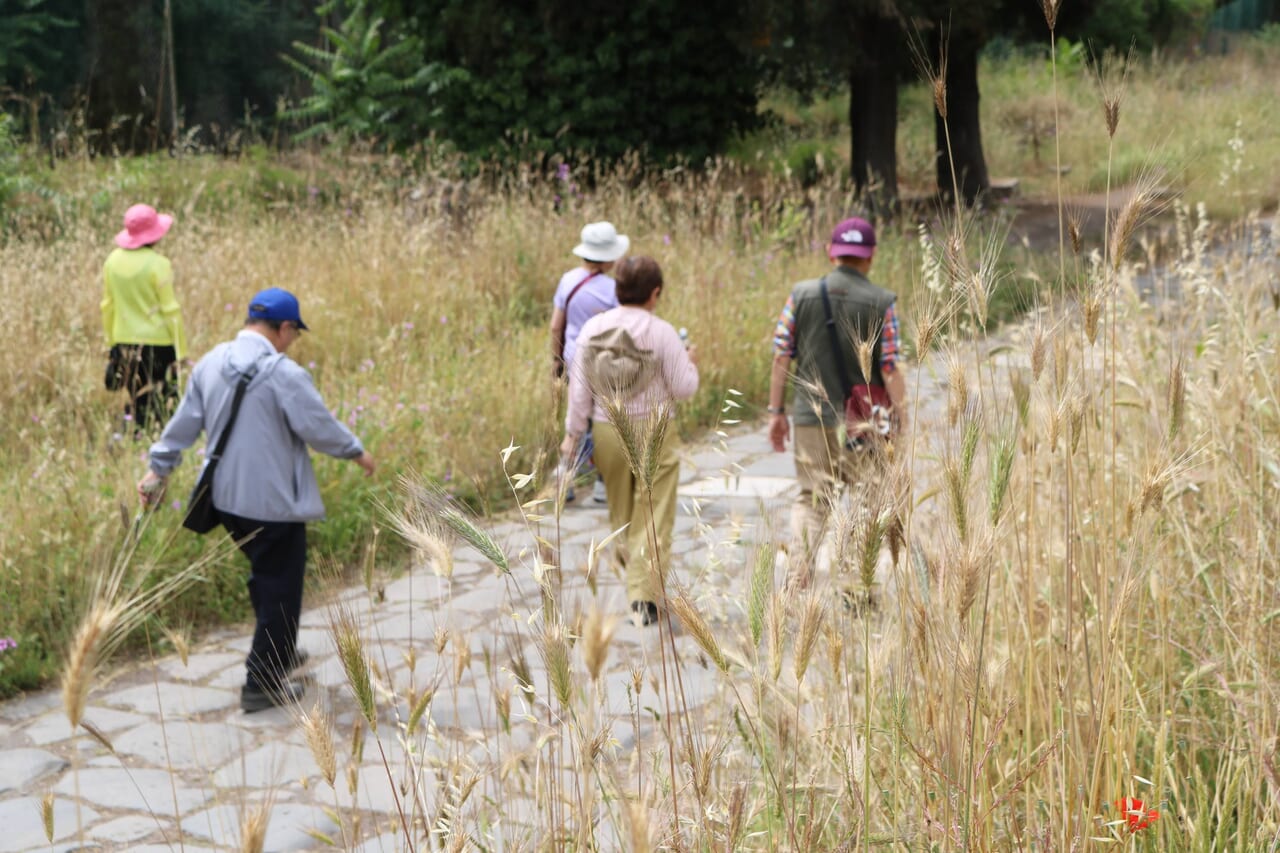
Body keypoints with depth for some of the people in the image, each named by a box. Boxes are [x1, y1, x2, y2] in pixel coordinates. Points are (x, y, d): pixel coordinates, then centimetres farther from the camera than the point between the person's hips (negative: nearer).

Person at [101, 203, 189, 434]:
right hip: (157, 343, -6)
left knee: (136, 402, 15)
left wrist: (112, 342, 20)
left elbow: (108, 306, 10)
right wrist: (182, 352, -6)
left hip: (124, 342, 6)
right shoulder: (157, 264, -14)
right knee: (162, 404, 1)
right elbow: (170, 310, -12)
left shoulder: (113, 261, 3)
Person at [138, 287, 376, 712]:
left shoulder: (211, 363, 3)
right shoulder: (284, 373, -19)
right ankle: (262, 685, 9)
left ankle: (279, 652, 41)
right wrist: (356, 451, 4)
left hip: (227, 498, 8)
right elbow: (320, 426, -14)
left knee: (265, 577, 25)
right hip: (273, 502, -8)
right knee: (280, 589, 5)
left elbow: (184, 421, 10)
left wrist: (159, 469, 19)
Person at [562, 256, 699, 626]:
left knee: (621, 516, 20)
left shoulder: (593, 328, -2)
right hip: (652, 433, -4)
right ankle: (644, 597, -7)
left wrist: (573, 432, 10)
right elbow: (683, 388, -9)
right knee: (653, 518, 1)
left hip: (607, 433, 4)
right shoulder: (662, 333, -13)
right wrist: (690, 363, 11)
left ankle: (637, 581, 34)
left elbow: (579, 388, 1)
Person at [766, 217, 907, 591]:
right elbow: (891, 369, -8)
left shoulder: (801, 295, 0)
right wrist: (902, 422, -3)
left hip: (811, 418, 2)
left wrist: (776, 412, 7)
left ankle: (796, 583, -1)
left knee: (811, 500, 11)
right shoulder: (881, 303, -6)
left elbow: (781, 357, 0)